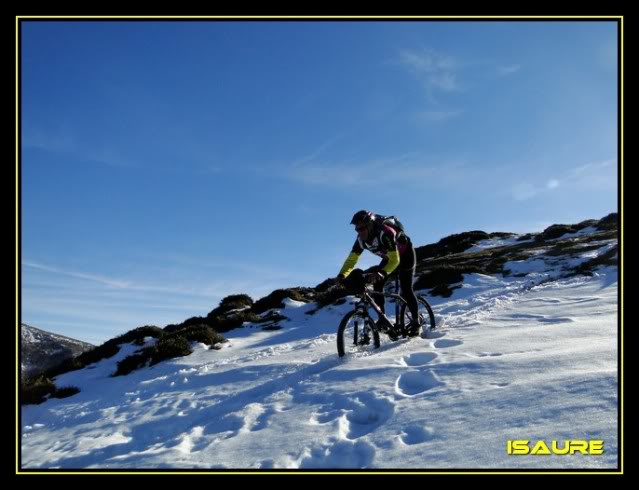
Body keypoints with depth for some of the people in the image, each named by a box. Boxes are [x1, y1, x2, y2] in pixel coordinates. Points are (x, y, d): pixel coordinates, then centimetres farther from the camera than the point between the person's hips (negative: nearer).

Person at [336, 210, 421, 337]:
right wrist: (342, 275, -36)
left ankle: (416, 321, 2)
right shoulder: (361, 240, -19)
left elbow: (395, 260, -45)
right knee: (377, 284, -9)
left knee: (406, 289, -13)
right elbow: (351, 259, -20)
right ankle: (382, 318, 0)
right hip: (389, 257, 7)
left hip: (405, 255, -7)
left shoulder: (385, 233, -40)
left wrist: (381, 273, -59)